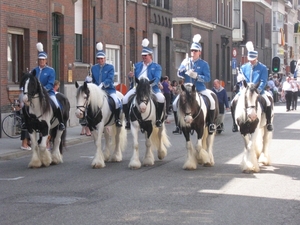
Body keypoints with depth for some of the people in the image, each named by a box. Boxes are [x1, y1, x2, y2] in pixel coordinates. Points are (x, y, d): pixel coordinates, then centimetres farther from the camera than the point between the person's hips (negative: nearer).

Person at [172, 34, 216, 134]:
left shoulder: (204, 64, -1)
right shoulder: (186, 61, 8)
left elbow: (207, 78, -8)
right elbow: (179, 74, 4)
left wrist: (196, 76, -22)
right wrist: (184, 67, -17)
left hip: (200, 89, -2)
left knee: (211, 101, -24)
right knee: (175, 104, -13)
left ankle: (211, 124, -10)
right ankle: (178, 126, -1)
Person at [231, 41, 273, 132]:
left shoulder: (262, 68, 1)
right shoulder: (244, 67, 11)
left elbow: (263, 81, -5)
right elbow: (239, 79, 13)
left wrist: (258, 89, -20)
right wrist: (240, 78, -11)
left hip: (258, 91, -3)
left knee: (268, 103, -25)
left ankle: (268, 123, -5)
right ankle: (235, 124, -2)